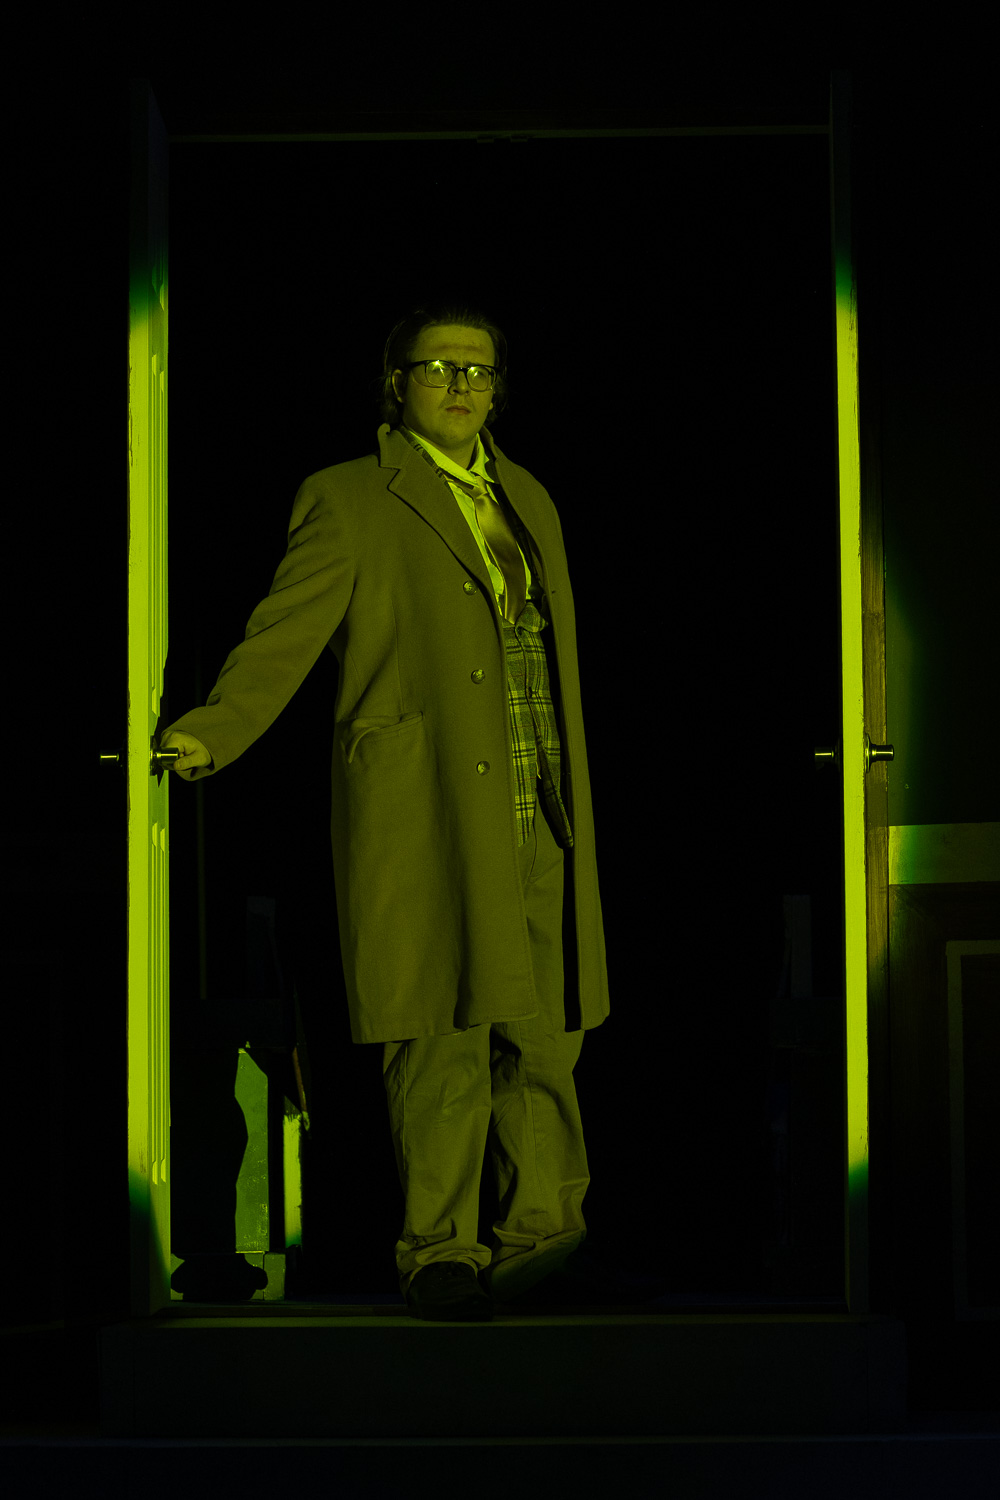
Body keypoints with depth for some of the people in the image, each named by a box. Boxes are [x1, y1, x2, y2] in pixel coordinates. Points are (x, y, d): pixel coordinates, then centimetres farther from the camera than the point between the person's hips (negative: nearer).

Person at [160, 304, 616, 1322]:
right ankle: (441, 1252, 2)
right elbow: (287, 628, -5)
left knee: (542, 1029, 3)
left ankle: (544, 1235, 13)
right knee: (443, 1033, -7)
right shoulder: (350, 501, 4)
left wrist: (573, 811, 19)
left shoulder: (528, 501, 21)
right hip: (424, 815, -5)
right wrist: (214, 732, -20)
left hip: (538, 819, 5)